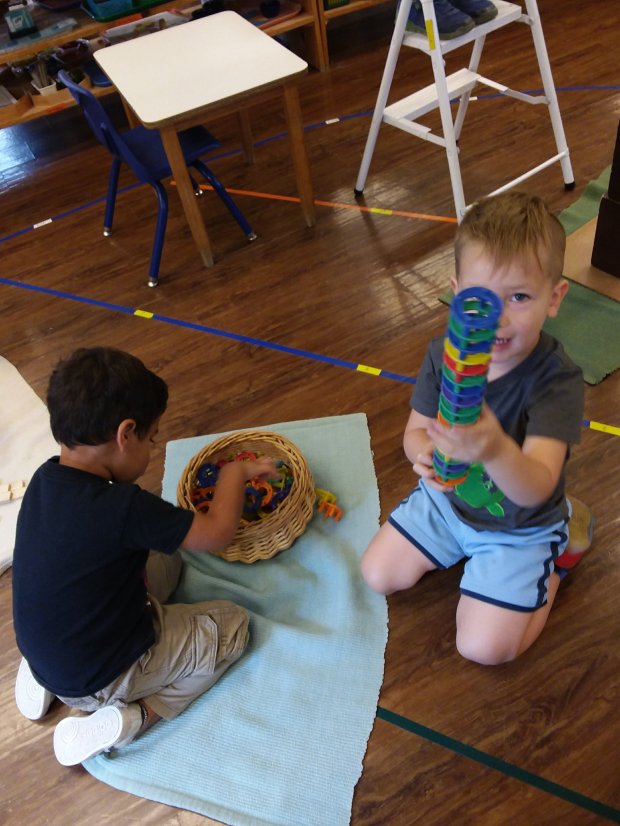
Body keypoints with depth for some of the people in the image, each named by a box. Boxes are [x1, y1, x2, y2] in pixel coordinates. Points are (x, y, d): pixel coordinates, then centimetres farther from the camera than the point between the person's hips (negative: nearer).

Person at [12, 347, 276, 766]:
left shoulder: (46, 477, -10)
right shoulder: (124, 509, -32)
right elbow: (217, 532, -18)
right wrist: (235, 472, -4)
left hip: (42, 653, 7)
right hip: (96, 680, -7)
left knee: (164, 560, 20)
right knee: (232, 623, 6)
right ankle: (130, 719, -5)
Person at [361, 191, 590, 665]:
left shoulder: (558, 379, -33)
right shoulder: (443, 354, -18)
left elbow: (537, 490, -41)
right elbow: (416, 430, -10)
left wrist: (495, 450, -65)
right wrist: (425, 452, -38)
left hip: (519, 527, -4)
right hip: (448, 498, 4)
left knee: (482, 647, -5)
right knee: (378, 575, 6)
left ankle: (555, 559, 17)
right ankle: (461, 547, 27)